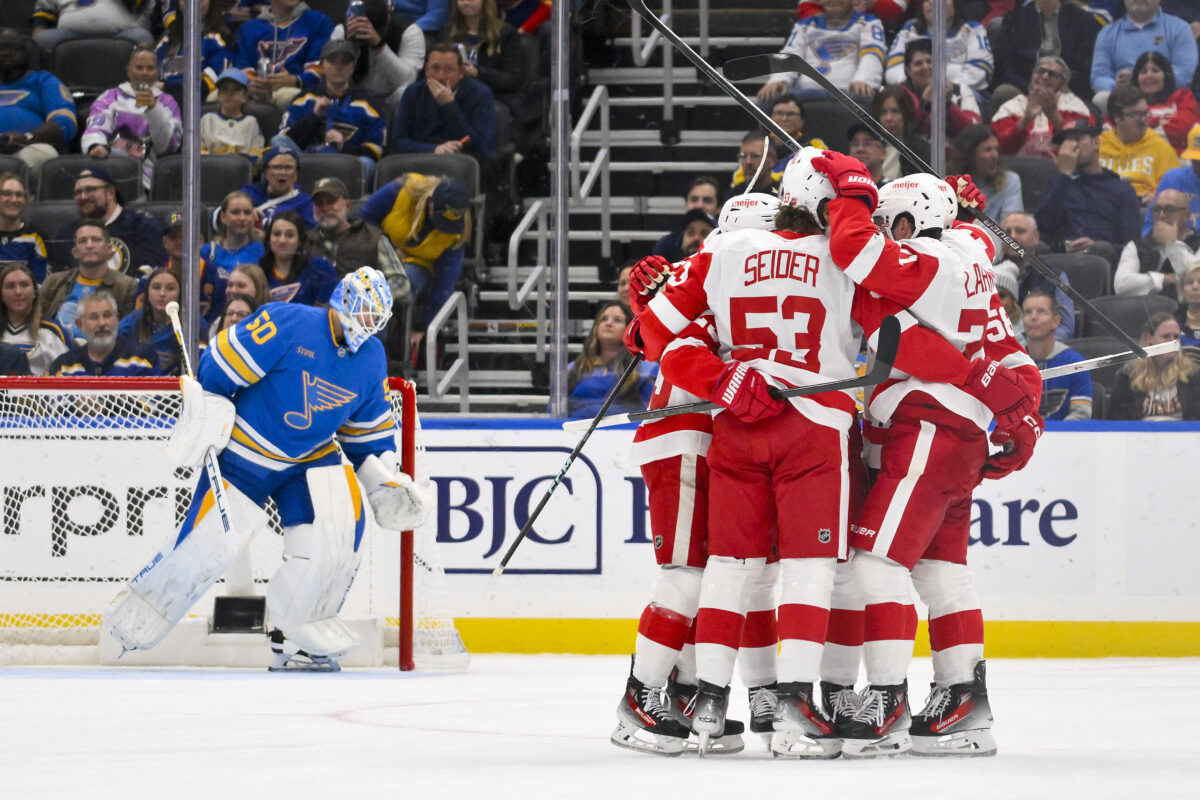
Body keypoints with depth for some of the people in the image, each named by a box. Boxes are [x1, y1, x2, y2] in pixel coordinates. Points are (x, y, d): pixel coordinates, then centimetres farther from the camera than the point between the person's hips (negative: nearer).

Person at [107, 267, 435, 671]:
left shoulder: (371, 359, 1)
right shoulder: (287, 325, -20)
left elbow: (368, 431, 13)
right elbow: (220, 364, -17)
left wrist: (384, 479, 4)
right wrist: (205, 418, -18)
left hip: (312, 459, 5)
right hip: (243, 452, -5)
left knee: (342, 526, -17)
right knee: (210, 537, -13)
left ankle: (297, 639, -5)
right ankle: (140, 613, 12)